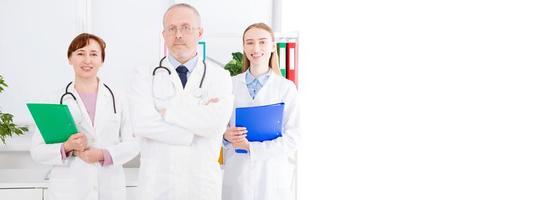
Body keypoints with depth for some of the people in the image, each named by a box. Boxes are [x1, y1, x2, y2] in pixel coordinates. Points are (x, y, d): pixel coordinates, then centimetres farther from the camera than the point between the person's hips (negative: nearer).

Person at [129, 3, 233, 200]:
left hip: (202, 184, 0)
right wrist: (196, 122, -14)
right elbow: (142, 124, -15)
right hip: (157, 183, 0)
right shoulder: (146, 75, 0)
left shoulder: (219, 77, 0)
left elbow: (216, 124, -16)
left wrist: (167, 109, -11)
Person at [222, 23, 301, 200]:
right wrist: (226, 136, -15)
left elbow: (292, 139, -7)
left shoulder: (287, 87, -3)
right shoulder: (231, 85, 3)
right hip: (236, 174, 2)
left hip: (272, 178, -1)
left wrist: (251, 147, -15)